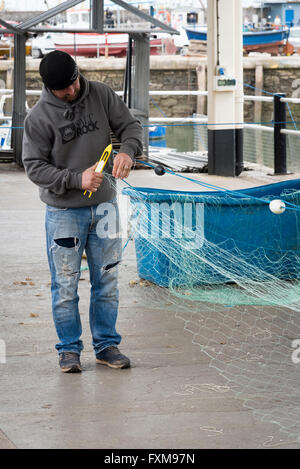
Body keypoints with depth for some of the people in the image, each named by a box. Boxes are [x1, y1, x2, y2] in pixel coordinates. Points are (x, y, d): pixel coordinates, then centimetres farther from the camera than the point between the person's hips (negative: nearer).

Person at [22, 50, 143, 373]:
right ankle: (69, 349, 13)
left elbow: (130, 125, 3)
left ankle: (107, 345, 20)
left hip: (104, 205, 3)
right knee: (65, 285, 0)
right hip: (63, 211, -3)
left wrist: (127, 152, -19)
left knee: (107, 280, 9)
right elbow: (34, 166, -11)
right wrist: (76, 179, -23)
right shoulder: (39, 117, -12)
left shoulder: (101, 95, -2)